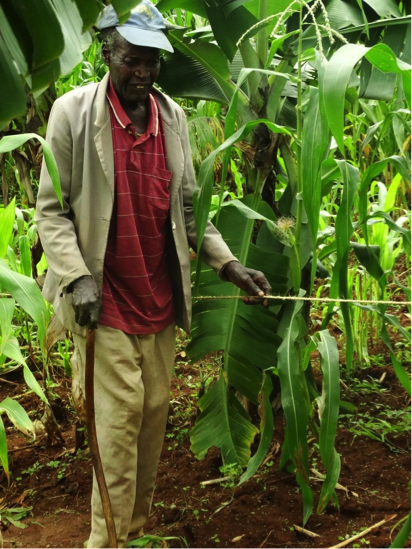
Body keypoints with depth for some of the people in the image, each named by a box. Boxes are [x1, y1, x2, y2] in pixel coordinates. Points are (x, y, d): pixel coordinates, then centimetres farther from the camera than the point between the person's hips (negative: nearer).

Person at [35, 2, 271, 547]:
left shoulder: (173, 115, 7)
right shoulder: (72, 112, -6)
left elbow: (188, 204, 11)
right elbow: (51, 209, -6)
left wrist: (228, 263, 0)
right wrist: (77, 277, -18)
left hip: (161, 298, 4)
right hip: (105, 300, -4)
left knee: (155, 411, 10)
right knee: (121, 413, -5)